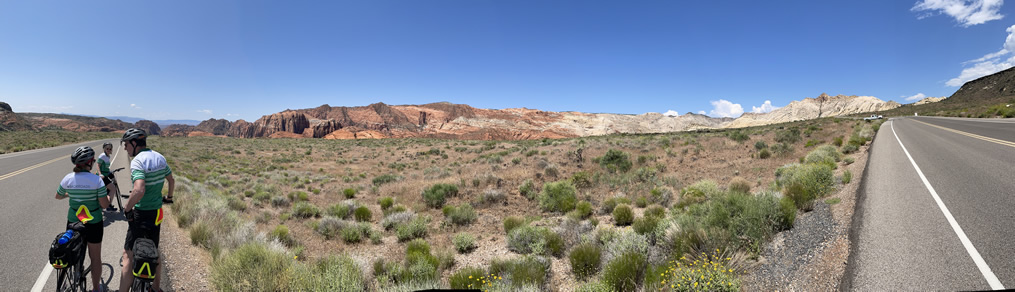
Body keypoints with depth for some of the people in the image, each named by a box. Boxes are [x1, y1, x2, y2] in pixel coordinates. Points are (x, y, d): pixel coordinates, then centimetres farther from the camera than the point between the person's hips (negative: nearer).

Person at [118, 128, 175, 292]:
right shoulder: (159, 157, 6)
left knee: (128, 255, 0)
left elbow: (139, 190, -32)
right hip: (158, 212, 8)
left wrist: (127, 208, -17)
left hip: (141, 213, -8)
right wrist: (169, 196, 36)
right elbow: (172, 181, 19)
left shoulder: (137, 161, -18)